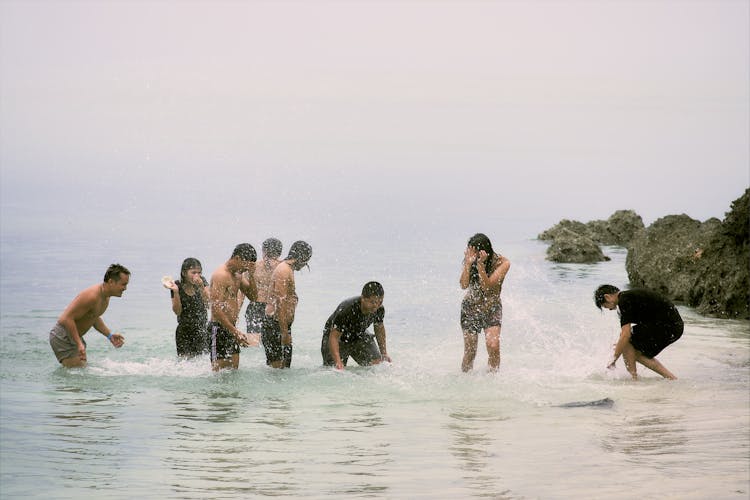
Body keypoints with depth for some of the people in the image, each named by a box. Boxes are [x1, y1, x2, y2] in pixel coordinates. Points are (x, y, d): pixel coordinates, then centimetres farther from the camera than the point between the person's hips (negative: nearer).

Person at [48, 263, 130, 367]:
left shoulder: (105, 297, 2)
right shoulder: (91, 296, -29)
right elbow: (66, 319, -31)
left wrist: (110, 335, 8)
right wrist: (79, 344, -33)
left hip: (74, 336, 10)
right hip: (63, 338, -10)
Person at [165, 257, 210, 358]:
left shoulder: (202, 281, -5)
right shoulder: (177, 285, -8)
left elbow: (208, 305, -12)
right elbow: (177, 312, -10)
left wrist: (201, 287, -25)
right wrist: (175, 291, -23)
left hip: (201, 330, 1)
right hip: (184, 332, -1)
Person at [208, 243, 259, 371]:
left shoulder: (238, 275, 13)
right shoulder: (221, 275, -16)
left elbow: (253, 297, 14)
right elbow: (216, 309, -22)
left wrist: (251, 275, -2)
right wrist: (235, 332, -26)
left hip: (230, 328, 9)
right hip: (219, 328, -9)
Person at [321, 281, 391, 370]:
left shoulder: (379, 309, -21)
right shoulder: (346, 310, -39)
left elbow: (379, 328, 2)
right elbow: (334, 337, -35)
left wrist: (384, 353, 6)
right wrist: (338, 362, -45)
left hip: (359, 336, 4)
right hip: (339, 338, -4)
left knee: (378, 364, -12)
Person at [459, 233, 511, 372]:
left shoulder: (502, 263, -16)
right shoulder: (470, 260, -8)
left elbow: (487, 286, -24)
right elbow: (464, 285, -19)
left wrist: (480, 264, -35)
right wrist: (468, 263, -29)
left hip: (492, 309, -1)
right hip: (471, 307, 1)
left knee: (493, 347, -20)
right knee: (470, 352, -1)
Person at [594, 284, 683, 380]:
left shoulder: (624, 301, -13)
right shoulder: (630, 296, 17)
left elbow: (626, 335, -17)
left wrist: (613, 359, -8)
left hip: (668, 327, -10)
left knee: (626, 340, -6)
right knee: (637, 353, 16)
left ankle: (633, 378, -1)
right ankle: (671, 377, 17)